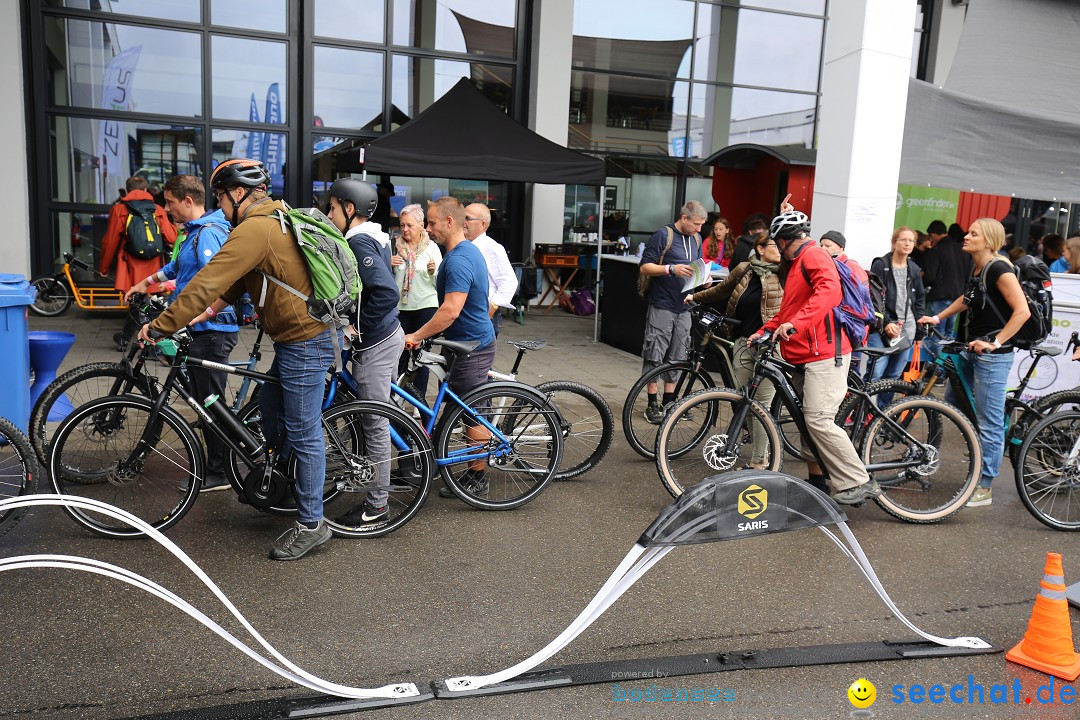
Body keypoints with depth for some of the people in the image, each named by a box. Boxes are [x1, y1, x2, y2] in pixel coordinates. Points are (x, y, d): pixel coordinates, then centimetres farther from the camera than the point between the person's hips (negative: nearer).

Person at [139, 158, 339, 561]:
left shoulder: (254, 229, -18)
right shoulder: (277, 218, 14)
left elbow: (207, 282, -20)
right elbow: (235, 283, 19)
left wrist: (160, 326, -12)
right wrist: (206, 313, 11)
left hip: (305, 342, -10)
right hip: (299, 335, 10)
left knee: (302, 433, -2)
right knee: (270, 406, 24)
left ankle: (311, 524, 8)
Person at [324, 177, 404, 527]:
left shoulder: (359, 242, -18)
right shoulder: (373, 237, 13)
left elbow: (387, 293, -29)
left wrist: (356, 326, -19)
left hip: (374, 344, -10)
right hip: (387, 335, 10)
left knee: (375, 423, -2)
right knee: (378, 418, 20)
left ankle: (376, 504, 8)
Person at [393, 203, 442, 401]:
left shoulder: (431, 247, 0)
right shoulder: (395, 246, 5)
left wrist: (433, 271, -20)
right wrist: (388, 264, -10)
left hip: (425, 308, -1)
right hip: (400, 308, 2)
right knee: (399, 355, 1)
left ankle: (419, 400, 12)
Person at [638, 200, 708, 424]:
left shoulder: (696, 239, 12)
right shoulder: (663, 235, -9)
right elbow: (644, 267, -11)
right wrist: (672, 269, -24)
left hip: (684, 307, 7)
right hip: (662, 306, -7)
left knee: (677, 356, 11)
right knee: (655, 355, -1)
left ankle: (669, 401, 20)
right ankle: (652, 404, 6)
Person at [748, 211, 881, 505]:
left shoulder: (814, 255, -9)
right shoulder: (799, 262, 25)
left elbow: (829, 291, -28)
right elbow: (788, 309, 30)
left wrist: (795, 323, -36)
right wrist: (765, 331, 17)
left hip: (824, 354, -11)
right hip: (808, 355, 11)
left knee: (819, 420, -16)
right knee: (808, 418, 13)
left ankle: (859, 483, -10)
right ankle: (819, 479, 21)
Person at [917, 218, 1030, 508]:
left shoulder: (998, 269, -16)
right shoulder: (977, 268, 10)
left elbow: (1022, 311, -21)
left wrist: (995, 342, -21)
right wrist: (937, 317, 25)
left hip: (992, 355, -9)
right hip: (972, 350, 9)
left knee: (990, 422, -1)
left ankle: (984, 488, 7)